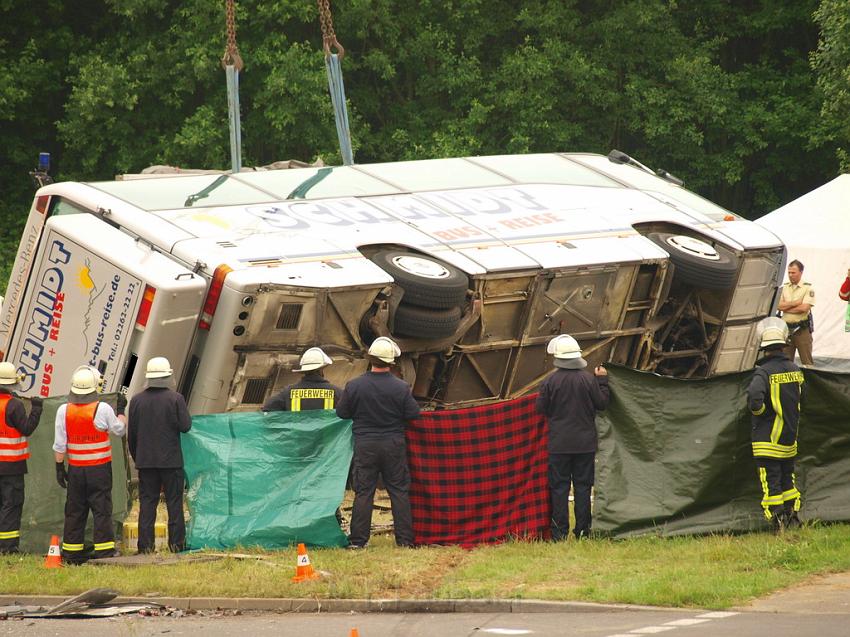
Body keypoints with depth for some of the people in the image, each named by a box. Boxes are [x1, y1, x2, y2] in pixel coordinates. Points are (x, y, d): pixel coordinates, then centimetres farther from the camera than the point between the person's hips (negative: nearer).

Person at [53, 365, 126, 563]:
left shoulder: (64, 410, -4)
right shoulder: (102, 409, -12)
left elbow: (59, 445, -1)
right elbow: (119, 430, 4)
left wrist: (59, 467, 7)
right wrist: (121, 410, 18)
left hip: (75, 469, 3)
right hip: (100, 469, -3)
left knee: (74, 511, 10)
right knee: (102, 510, 0)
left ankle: (71, 552, 13)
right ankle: (104, 551, -3)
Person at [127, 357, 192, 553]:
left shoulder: (137, 401, 1)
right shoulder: (175, 399, -9)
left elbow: (131, 434, 6)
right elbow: (185, 426, -9)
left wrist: (136, 456, 17)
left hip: (145, 461, 2)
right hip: (171, 461, -2)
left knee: (147, 502, 5)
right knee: (174, 501, 5)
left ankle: (146, 544, 1)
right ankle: (177, 542, 5)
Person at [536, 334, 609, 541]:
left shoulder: (550, 381, -8)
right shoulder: (588, 379, -6)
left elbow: (542, 409, -2)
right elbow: (602, 403, 1)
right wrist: (602, 381, 11)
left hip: (559, 444, -1)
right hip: (585, 442, 1)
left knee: (559, 486, 4)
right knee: (583, 485, 8)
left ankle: (560, 532, 1)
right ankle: (583, 530, 7)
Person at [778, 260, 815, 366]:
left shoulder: (808, 288, -3)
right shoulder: (784, 288, 12)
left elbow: (804, 308, -14)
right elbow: (779, 306, 1)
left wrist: (786, 308, -6)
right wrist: (795, 303, -10)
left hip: (802, 329, -5)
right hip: (786, 328, 5)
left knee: (807, 360, -4)